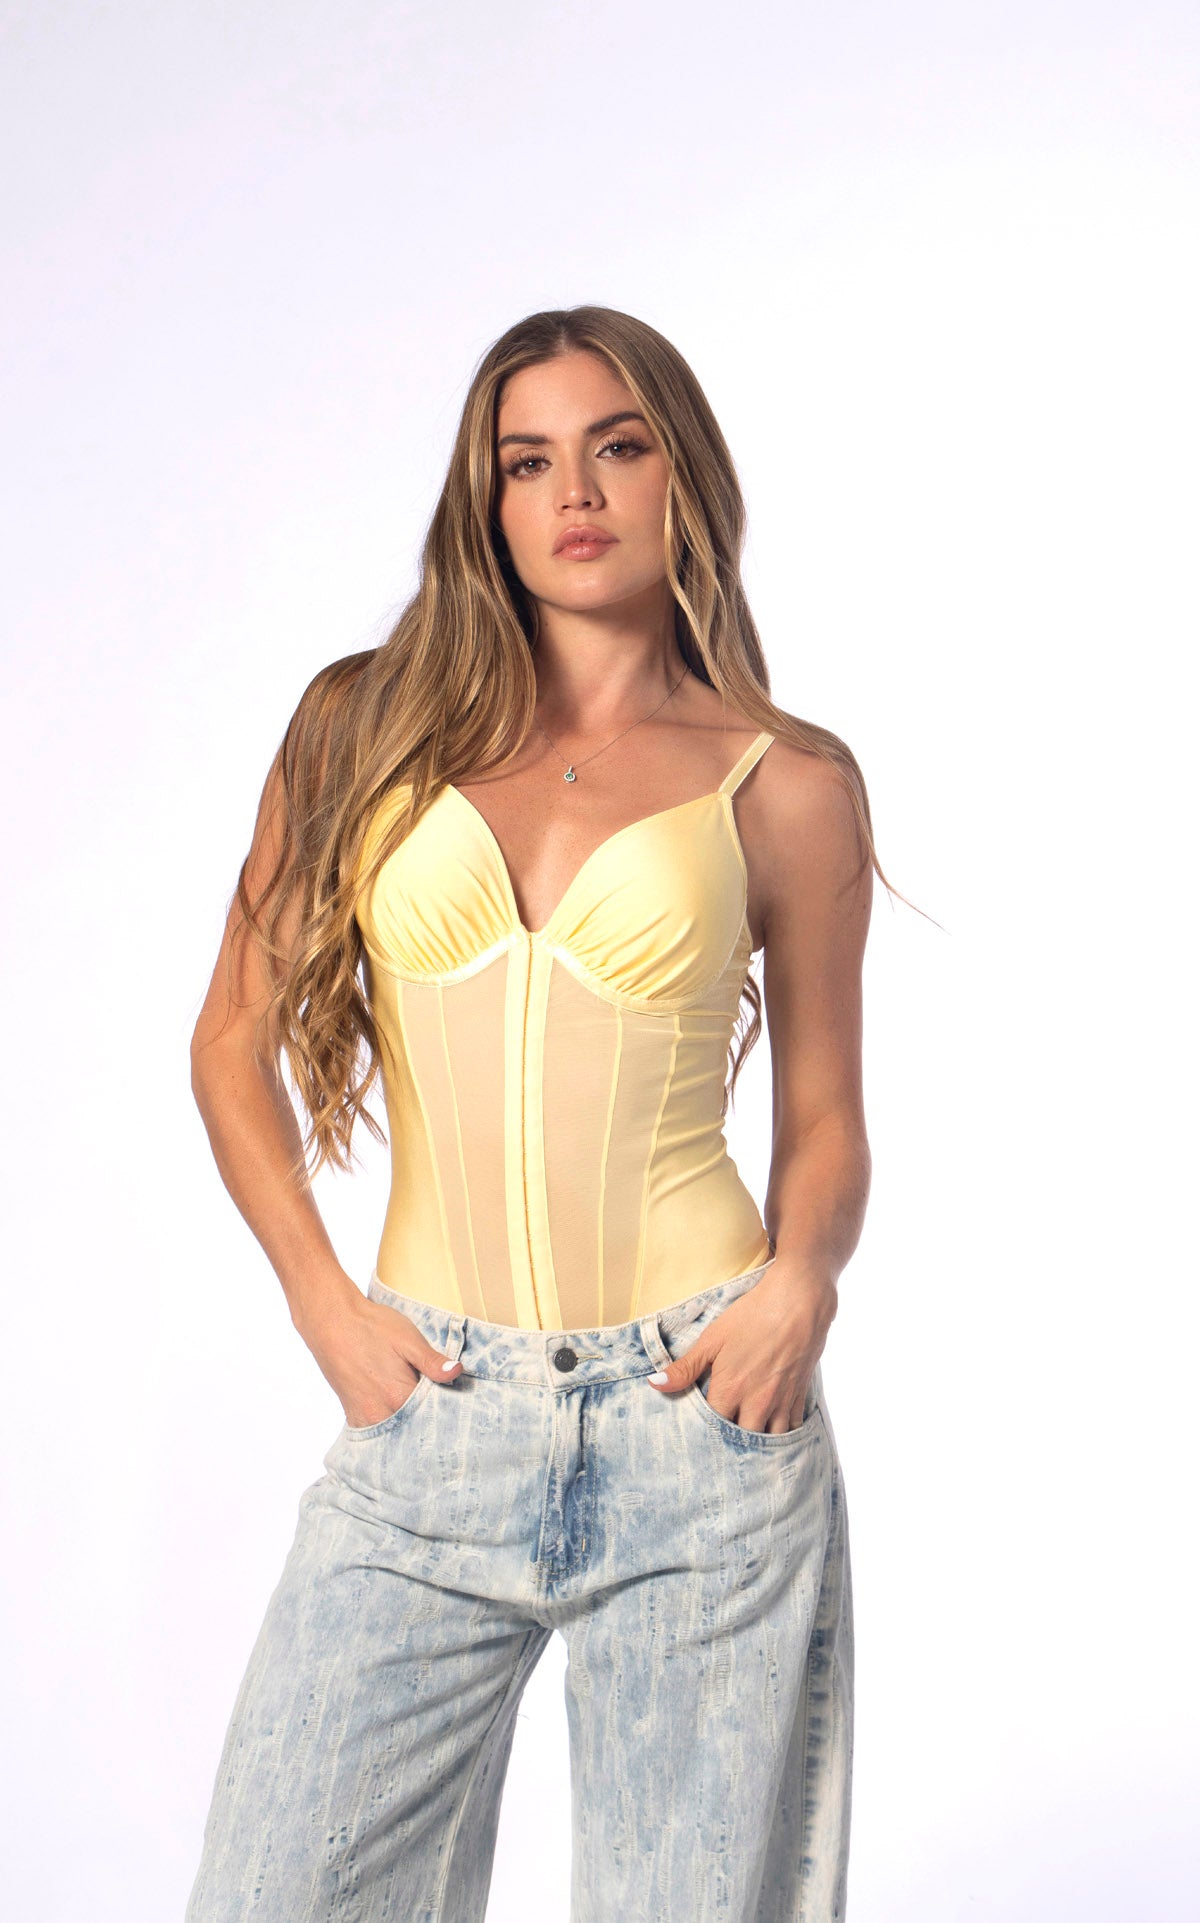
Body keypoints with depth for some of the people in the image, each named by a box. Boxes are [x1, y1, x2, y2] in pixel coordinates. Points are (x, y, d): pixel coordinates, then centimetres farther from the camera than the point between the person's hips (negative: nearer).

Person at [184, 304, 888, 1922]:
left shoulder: (785, 784, 4)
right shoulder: (365, 726, 6)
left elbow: (821, 1116, 11)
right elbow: (235, 1040, 10)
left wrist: (803, 1279, -9)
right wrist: (319, 1296, -2)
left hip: (699, 1425, -1)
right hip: (432, 1427, 1)